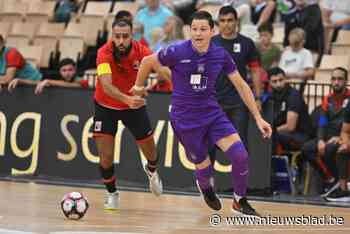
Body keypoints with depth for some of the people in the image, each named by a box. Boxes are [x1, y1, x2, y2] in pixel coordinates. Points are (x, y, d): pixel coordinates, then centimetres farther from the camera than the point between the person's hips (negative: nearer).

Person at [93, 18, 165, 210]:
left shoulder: (140, 51, -22)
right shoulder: (105, 53, -31)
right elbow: (106, 86, -44)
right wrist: (126, 99, -62)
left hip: (134, 105, 3)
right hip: (106, 107, -3)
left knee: (150, 152, 11)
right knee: (106, 156, -9)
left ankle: (151, 171, 49)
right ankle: (112, 193, 18)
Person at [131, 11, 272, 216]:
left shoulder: (221, 55, -7)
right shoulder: (177, 52, -17)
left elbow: (241, 86, 1)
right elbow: (147, 62, 0)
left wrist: (258, 117, -1)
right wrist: (139, 86, 16)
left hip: (212, 113, 3)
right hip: (185, 119, -3)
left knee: (240, 155, -14)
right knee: (203, 166, 4)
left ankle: (240, 201, 9)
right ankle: (206, 187, 44)